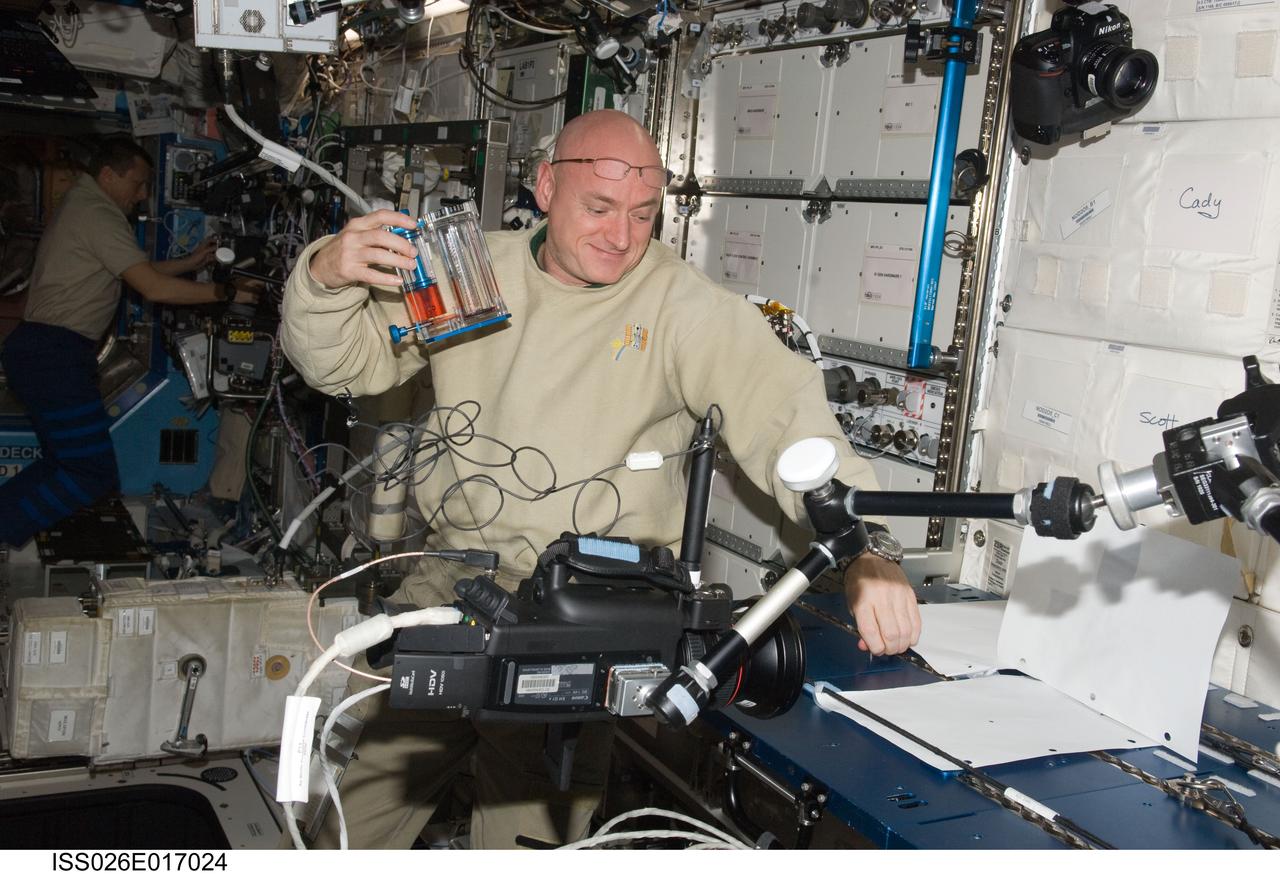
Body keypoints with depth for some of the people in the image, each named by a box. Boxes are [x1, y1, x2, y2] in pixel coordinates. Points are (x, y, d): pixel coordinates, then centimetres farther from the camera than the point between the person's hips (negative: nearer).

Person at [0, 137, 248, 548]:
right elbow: (155, 289, -18)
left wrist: (189, 263, 16)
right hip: (56, 355, -11)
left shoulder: (78, 206, 20)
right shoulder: (99, 215, -12)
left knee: (62, 463, 17)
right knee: (94, 475, -9)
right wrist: (225, 292, -12)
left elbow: (137, 271, 23)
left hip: (34, 350, 11)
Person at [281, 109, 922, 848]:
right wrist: (327, 277, -14)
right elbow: (344, 362, 8)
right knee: (355, 813, 15)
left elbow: (782, 408, -21)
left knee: (524, 832, -1)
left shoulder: (685, 307, -9)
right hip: (452, 579, 4)